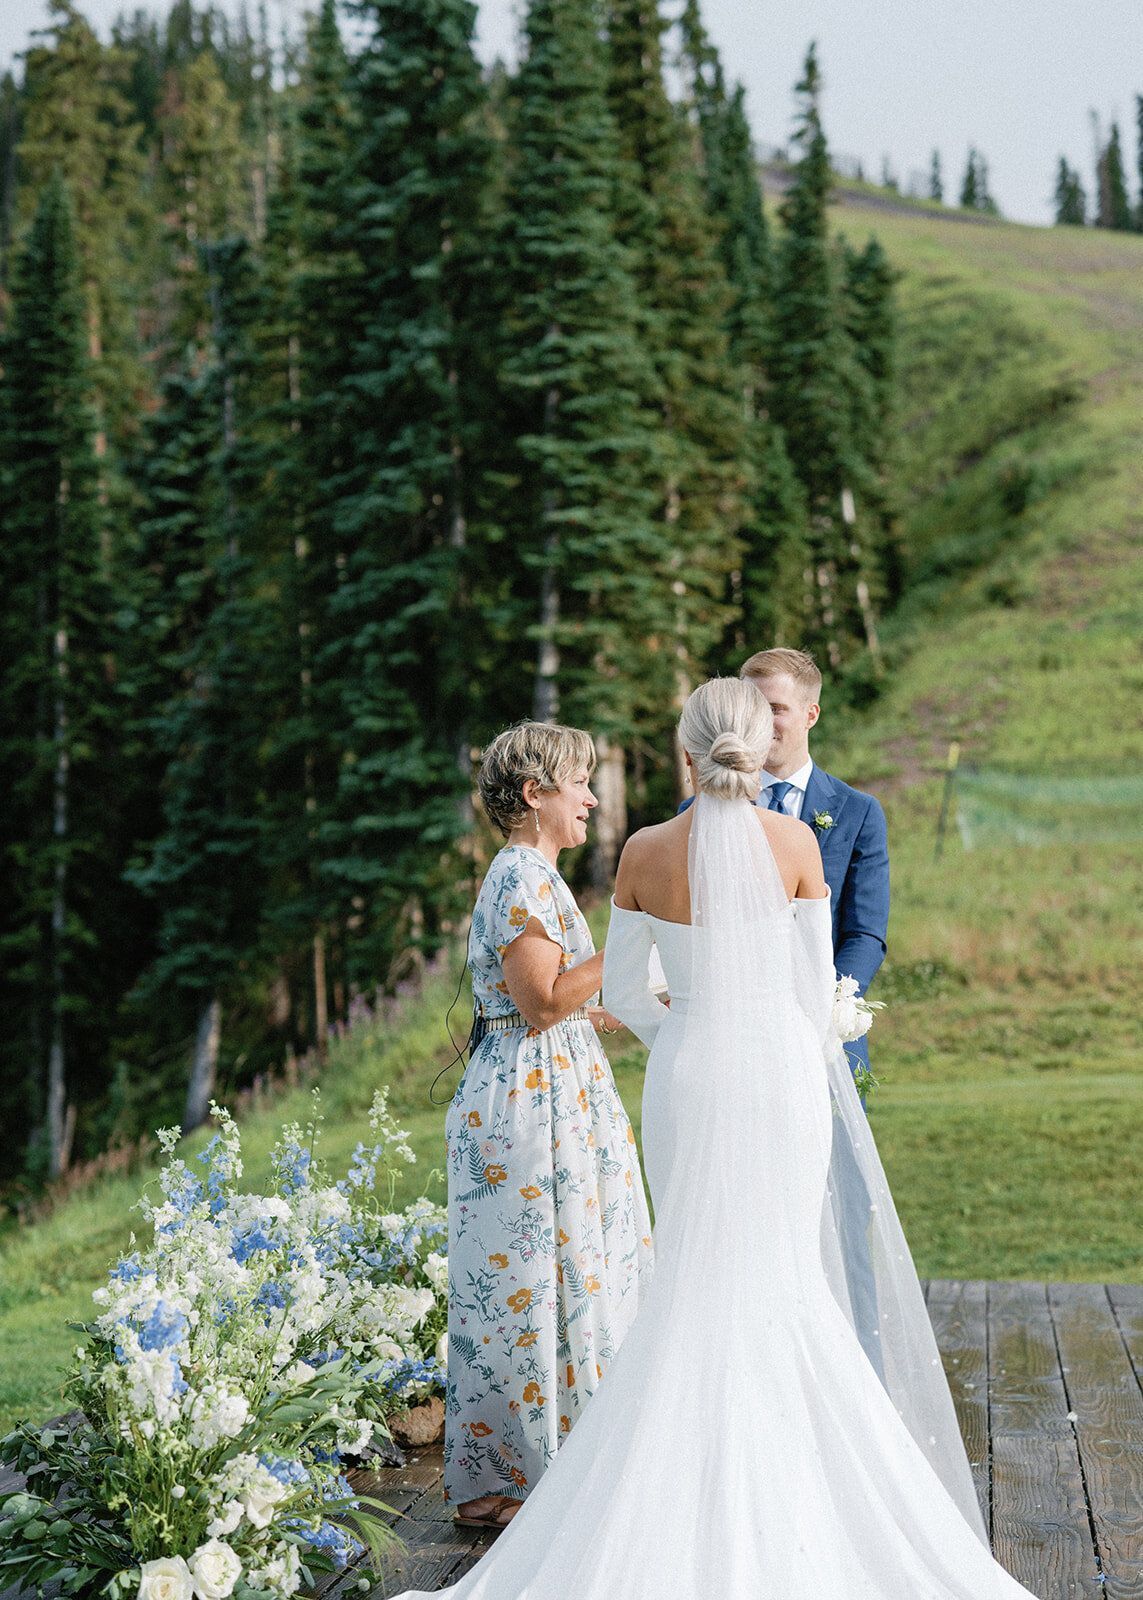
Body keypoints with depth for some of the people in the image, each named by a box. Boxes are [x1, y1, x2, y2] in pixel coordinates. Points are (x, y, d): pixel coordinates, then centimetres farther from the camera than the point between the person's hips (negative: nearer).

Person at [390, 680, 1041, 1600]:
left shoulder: (648, 852, -3)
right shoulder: (797, 843, -6)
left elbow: (623, 992, 5)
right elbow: (816, 986, 0)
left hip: (691, 1073, 1)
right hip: (784, 1065, 0)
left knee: (696, 1278, 9)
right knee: (783, 1276, 7)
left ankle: (706, 1476, 9)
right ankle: (782, 1482, 9)